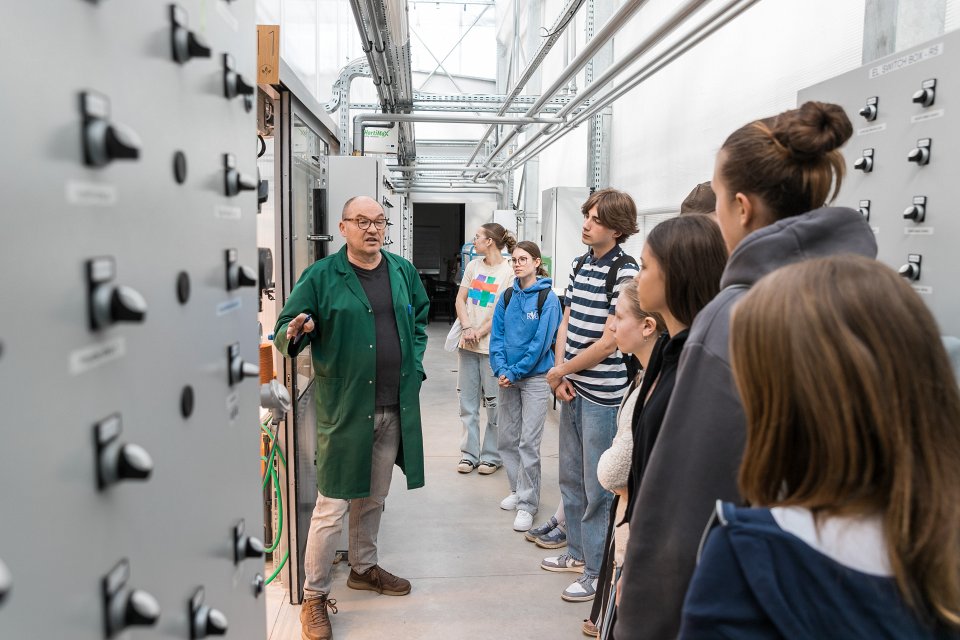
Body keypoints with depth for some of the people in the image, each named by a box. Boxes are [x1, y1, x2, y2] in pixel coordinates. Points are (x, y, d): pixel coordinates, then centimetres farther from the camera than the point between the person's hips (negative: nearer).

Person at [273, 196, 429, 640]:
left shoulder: (403, 271, 7)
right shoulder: (320, 277, -7)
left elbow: (419, 321, 19)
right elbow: (284, 331, -5)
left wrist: (415, 365, 8)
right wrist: (294, 335, -28)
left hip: (395, 407, 5)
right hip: (344, 409, -5)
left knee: (374, 497, 20)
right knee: (333, 506, 1)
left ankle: (364, 567, 41)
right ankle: (314, 596, 18)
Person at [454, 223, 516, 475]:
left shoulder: (509, 272, -7)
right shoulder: (473, 266, 11)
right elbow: (460, 299, 9)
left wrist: (479, 333, -14)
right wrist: (467, 329, -7)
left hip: (492, 345, -5)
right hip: (467, 344, 6)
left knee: (493, 402, 2)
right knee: (467, 402, 10)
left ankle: (491, 455, 15)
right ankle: (469, 453, 20)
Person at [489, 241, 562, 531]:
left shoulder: (547, 297, -9)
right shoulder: (507, 297, 6)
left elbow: (541, 341, -14)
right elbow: (497, 336, 5)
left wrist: (515, 372, -15)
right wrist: (500, 370, -8)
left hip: (535, 377, -5)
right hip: (508, 377, 6)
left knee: (528, 443, -4)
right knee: (507, 438, 12)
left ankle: (527, 504, 7)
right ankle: (517, 489, 30)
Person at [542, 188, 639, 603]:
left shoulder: (624, 271, -14)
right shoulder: (580, 265, 10)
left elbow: (609, 340, -18)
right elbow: (566, 323, 10)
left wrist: (561, 370, -10)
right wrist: (560, 376, -2)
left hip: (602, 392, -8)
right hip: (571, 386, 8)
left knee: (598, 485, 3)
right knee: (570, 476, 19)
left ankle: (598, 570, 19)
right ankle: (577, 552, 36)